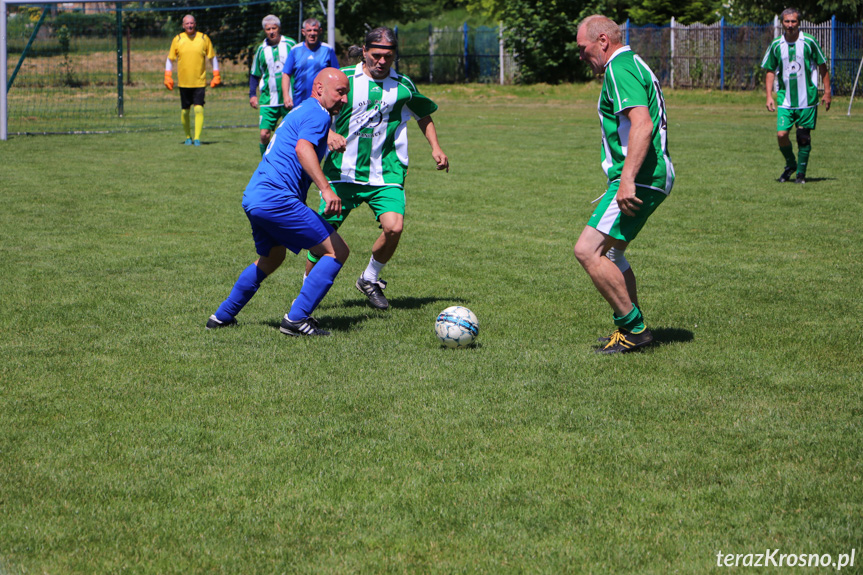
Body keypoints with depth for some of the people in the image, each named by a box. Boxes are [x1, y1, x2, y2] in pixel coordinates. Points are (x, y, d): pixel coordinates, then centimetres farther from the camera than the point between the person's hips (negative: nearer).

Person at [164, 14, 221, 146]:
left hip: (199, 82, -1)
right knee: (185, 111, 5)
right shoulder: (177, 39, 3)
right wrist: (167, 77, 2)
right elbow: (170, 59, 11)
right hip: (183, 82, 1)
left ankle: (197, 138, -12)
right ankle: (188, 137, 22)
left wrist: (216, 76, 6)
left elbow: (213, 57, 11)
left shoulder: (204, 38, 2)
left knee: (198, 109, -14)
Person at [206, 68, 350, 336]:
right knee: (337, 251, -7)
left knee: (272, 257, 33)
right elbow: (303, 148, -25)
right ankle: (296, 319, -9)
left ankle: (223, 316, 38)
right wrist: (326, 189, -35)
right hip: (277, 198, -10)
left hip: (253, 196, 10)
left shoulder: (301, 111, 24)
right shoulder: (317, 113, -7)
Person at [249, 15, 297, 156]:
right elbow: (254, 74, 16)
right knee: (264, 134, -9)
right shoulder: (262, 49, 7)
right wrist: (252, 94, 4)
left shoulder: (291, 44, 3)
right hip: (268, 101, 1)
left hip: (290, 100, -1)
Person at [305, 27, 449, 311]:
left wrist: (435, 148, 11)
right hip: (343, 171, 0)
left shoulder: (403, 85, 3)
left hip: (386, 173, 1)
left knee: (394, 226, -20)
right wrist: (329, 134, -16)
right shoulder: (344, 78, -2)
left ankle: (370, 279, 7)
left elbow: (424, 114, 22)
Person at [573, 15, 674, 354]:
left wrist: (627, 180, -31)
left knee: (588, 250, -13)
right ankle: (632, 329, 25)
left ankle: (634, 328, -8)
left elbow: (642, 125, -26)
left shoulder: (620, 69, -13)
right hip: (653, 177, 11)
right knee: (610, 252, 21)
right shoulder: (633, 65, 21)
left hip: (639, 179, -11)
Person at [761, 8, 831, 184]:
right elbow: (770, 71, 11)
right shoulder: (776, 45, 1)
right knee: (781, 134, -9)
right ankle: (790, 164, 18)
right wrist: (769, 96, 2)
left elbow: (822, 66, 4)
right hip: (785, 99, 2)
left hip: (807, 99, -2)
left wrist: (827, 92, 1)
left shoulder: (809, 42, -5)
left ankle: (801, 173, 15)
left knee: (804, 136, 0)